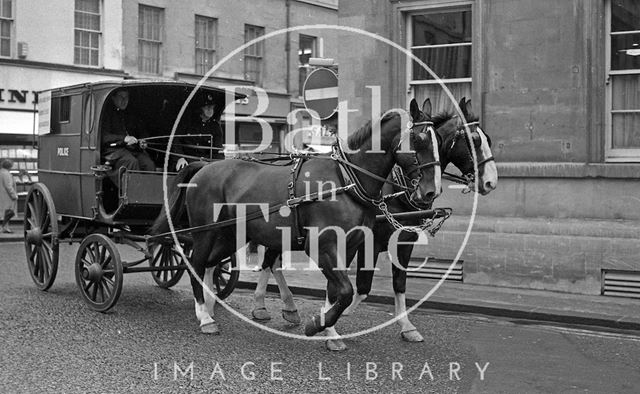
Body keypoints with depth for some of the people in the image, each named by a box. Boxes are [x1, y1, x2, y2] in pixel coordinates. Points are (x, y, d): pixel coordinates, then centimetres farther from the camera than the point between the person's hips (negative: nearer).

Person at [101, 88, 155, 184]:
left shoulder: (131, 116, 27)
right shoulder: (107, 114, 6)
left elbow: (142, 132, 30)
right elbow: (104, 137, -7)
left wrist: (143, 142, 5)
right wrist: (124, 139, -20)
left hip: (133, 149, 5)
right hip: (114, 149, -5)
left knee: (149, 164, -24)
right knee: (132, 162, -34)